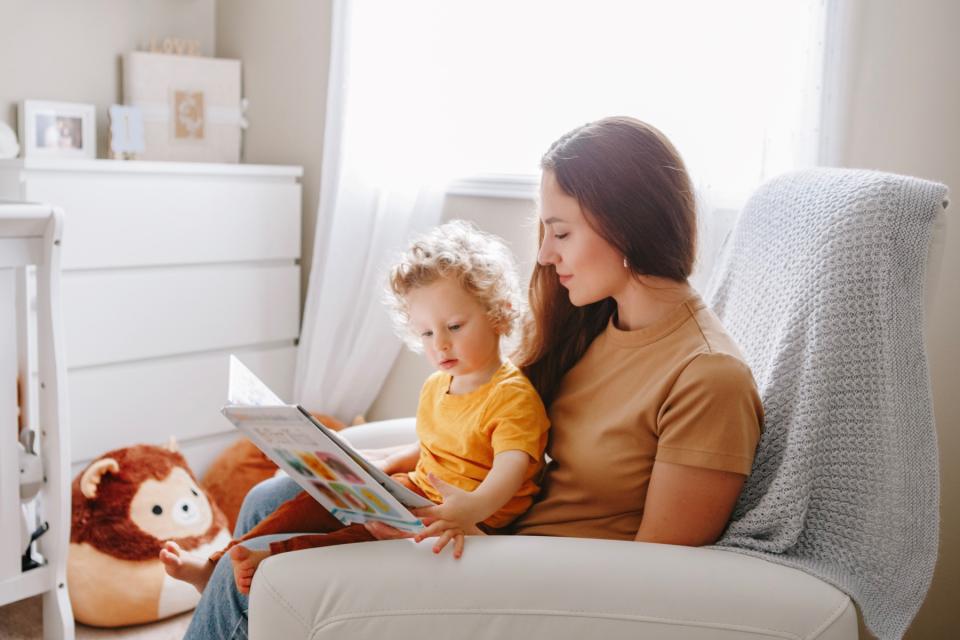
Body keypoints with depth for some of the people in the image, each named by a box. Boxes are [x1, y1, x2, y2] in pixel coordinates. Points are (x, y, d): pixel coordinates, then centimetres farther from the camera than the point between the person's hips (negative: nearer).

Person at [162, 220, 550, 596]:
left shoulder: (513, 397, -16)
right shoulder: (435, 387, 14)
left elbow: (512, 465, -32)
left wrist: (473, 508, -50)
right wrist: (389, 462, 11)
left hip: (473, 519, -8)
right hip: (415, 493, 9)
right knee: (321, 498, -1)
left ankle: (274, 557, -44)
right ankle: (217, 566, -2)